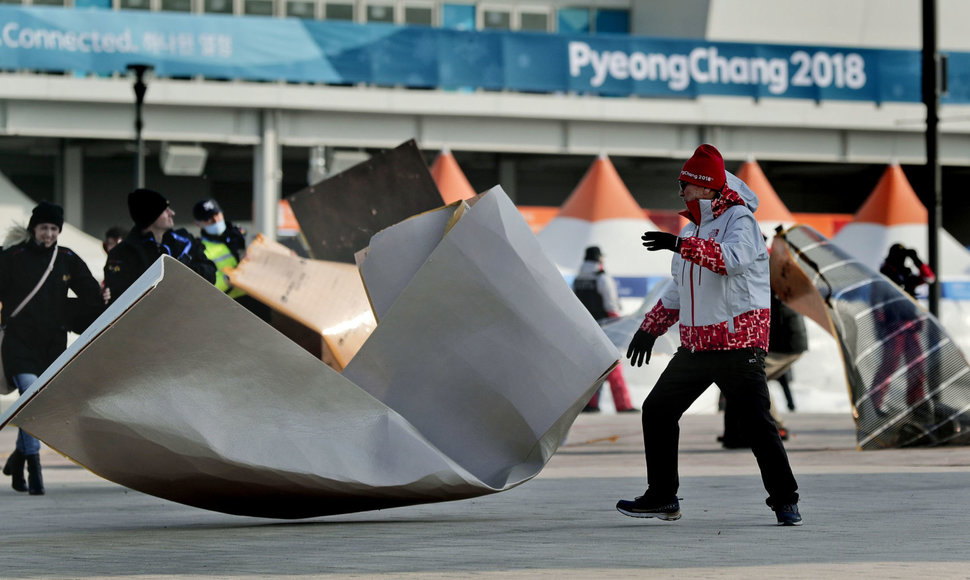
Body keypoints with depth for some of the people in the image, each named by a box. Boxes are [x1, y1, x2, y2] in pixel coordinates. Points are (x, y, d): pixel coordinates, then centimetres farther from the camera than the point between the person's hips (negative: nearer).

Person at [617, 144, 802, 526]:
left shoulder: (737, 218, -9)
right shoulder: (691, 229, 16)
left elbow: (734, 259, -31)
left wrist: (680, 245, -33)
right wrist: (651, 327, 27)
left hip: (738, 343, -8)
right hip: (696, 346, 8)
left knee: (756, 422, -11)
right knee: (657, 410, 9)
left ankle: (785, 501, 0)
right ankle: (662, 498, 17)